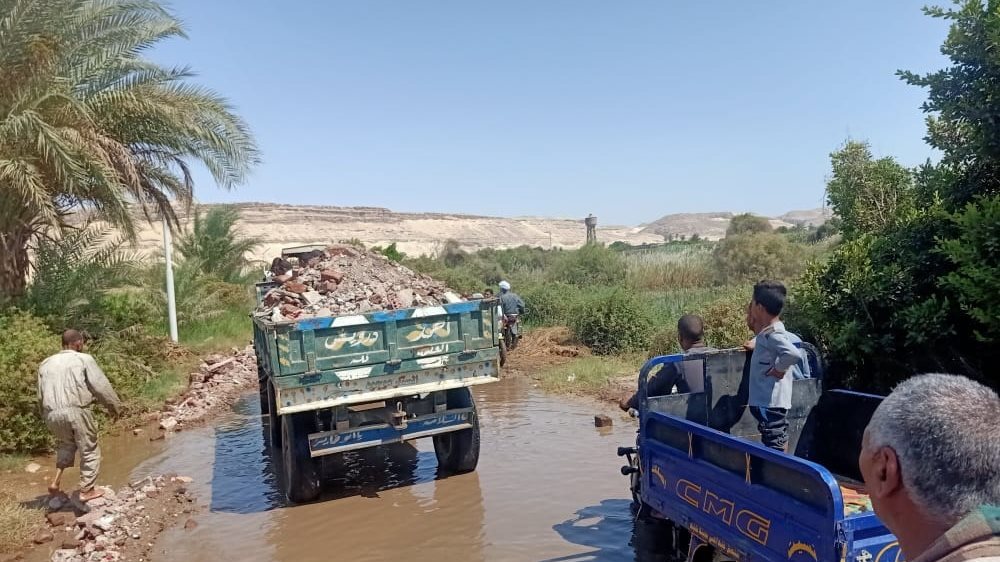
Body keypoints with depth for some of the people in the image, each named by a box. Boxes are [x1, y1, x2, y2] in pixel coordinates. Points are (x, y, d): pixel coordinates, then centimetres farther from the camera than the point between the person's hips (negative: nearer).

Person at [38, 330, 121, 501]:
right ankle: (86, 490, 13)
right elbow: (101, 387, -1)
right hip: (76, 411, -6)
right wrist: (115, 406, 10)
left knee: (66, 443, 30)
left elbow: (41, 395, 15)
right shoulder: (84, 359, -1)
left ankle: (56, 480, 18)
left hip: (52, 413, 6)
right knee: (89, 450, 9)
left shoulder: (46, 363, 14)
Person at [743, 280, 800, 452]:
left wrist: (779, 369, -22)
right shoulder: (769, 331, 8)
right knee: (777, 447, 17)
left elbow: (794, 354, -36)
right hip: (767, 401, 10)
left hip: (770, 404, -10)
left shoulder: (772, 335, -20)